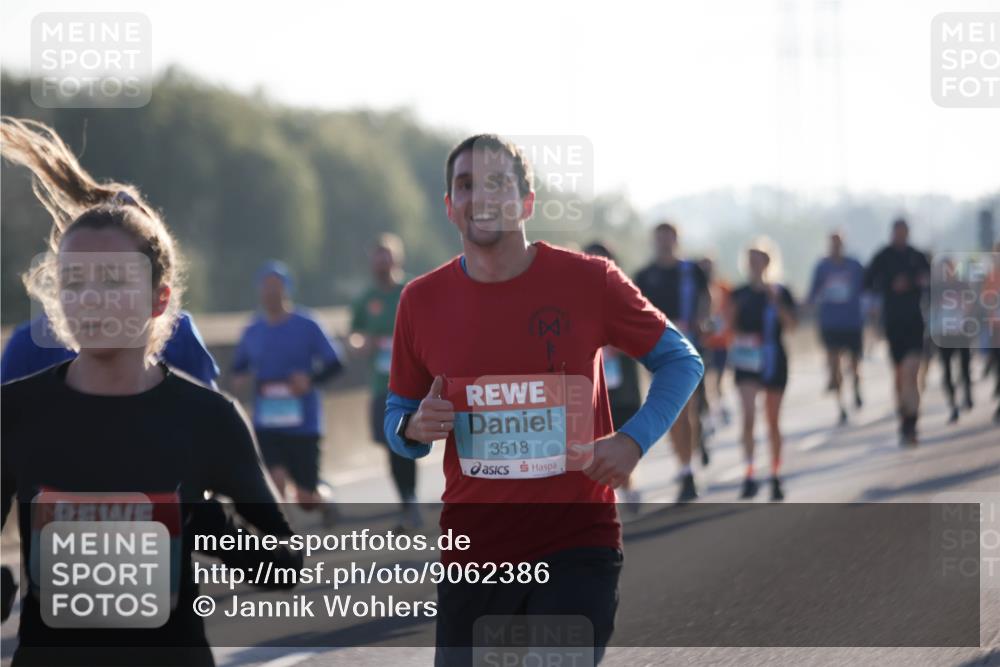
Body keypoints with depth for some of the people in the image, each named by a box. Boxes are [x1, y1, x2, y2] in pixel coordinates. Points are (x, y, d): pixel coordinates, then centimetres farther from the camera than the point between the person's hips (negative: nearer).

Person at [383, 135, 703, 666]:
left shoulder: (586, 281, -4)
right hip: (472, 552, 3)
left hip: (577, 546, -3)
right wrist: (413, 429, -11)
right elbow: (396, 416, 14)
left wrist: (634, 439, -9)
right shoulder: (422, 301, 3)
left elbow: (681, 361, 6)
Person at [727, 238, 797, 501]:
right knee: (748, 415, -15)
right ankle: (749, 475, -18)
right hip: (746, 361, 0)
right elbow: (731, 326, 9)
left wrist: (776, 302, -22)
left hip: (773, 360, 0)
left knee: (773, 421, 9)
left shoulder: (781, 293, 0)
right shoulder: (740, 294, 4)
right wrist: (738, 337, -12)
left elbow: (790, 325, -11)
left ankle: (776, 477, 20)